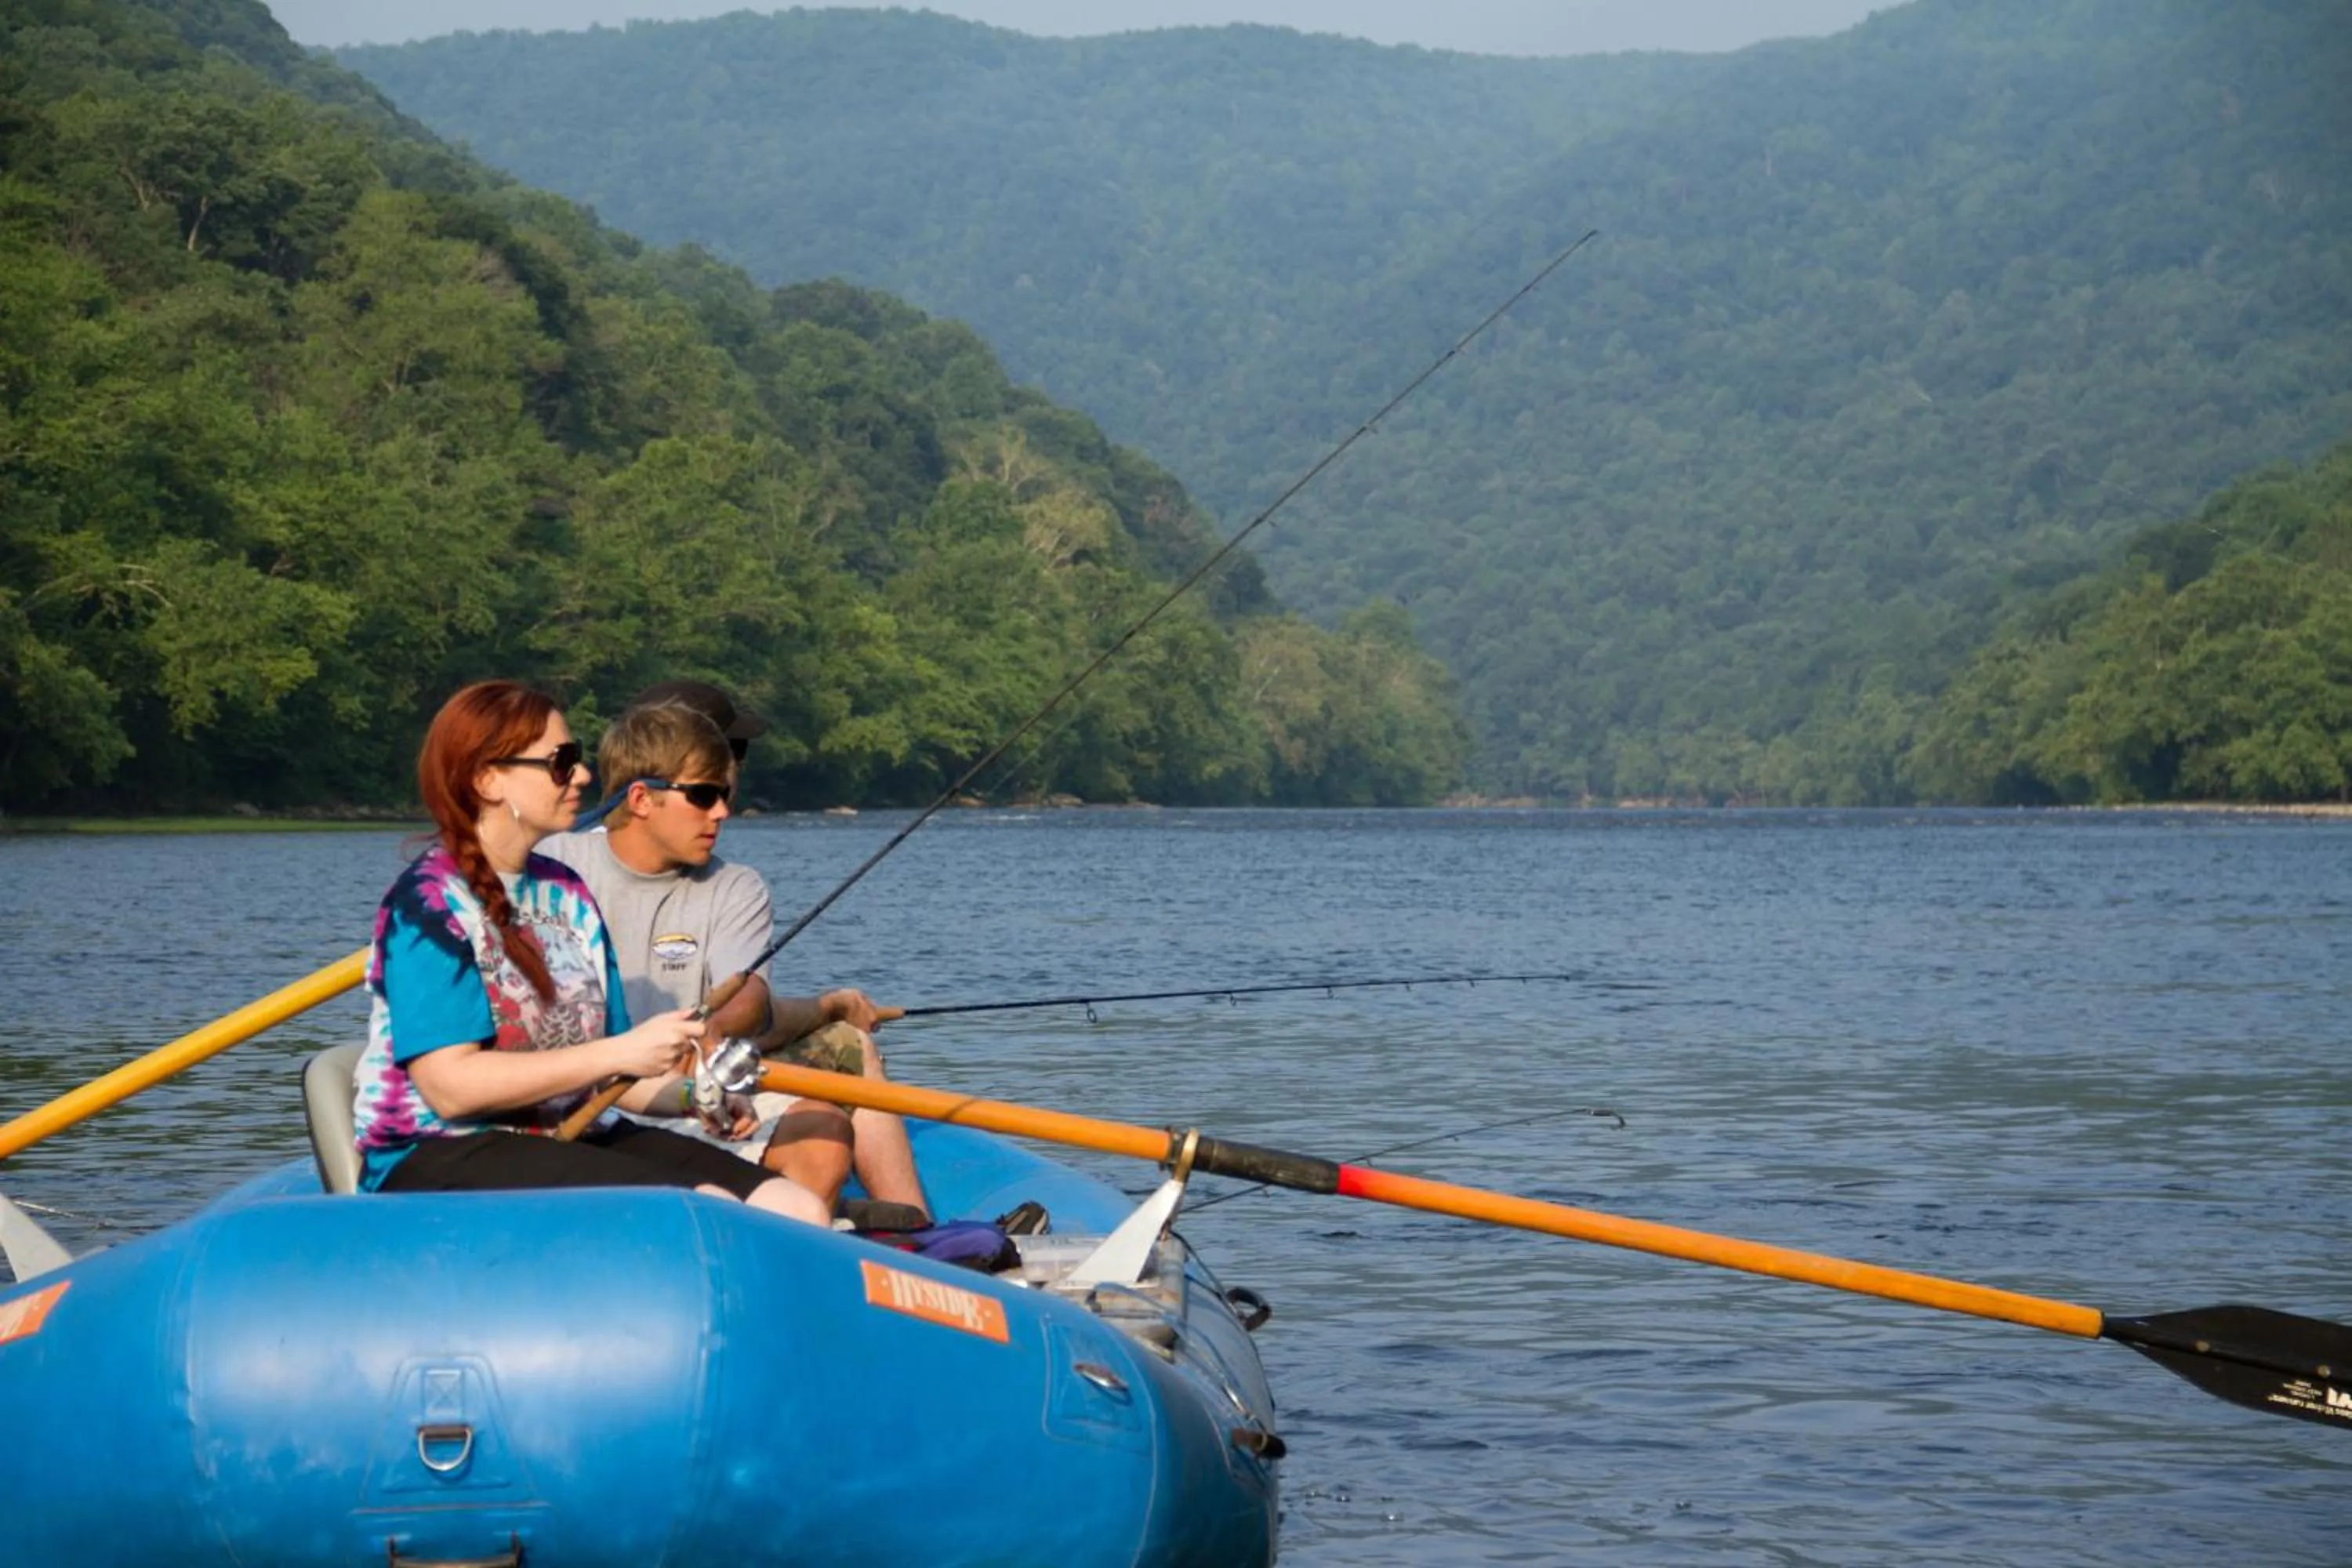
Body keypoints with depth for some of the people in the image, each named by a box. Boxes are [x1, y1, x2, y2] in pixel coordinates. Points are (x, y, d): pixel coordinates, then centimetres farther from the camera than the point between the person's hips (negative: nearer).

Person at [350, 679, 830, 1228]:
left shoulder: (567, 892, 16)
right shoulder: (429, 900, -8)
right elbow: (450, 1086, -18)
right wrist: (620, 1053, -18)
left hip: (572, 1140, 8)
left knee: (800, 1214, -13)